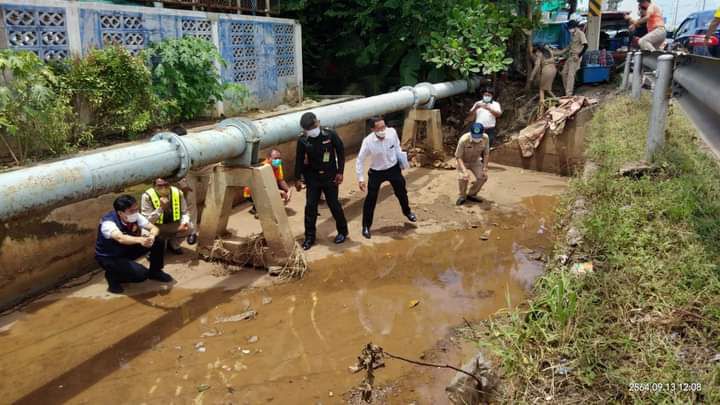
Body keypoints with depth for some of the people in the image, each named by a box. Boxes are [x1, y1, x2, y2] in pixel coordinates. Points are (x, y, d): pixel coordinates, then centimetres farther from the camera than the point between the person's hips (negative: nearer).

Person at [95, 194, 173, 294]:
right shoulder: (108, 222, -33)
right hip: (108, 257, -7)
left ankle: (155, 272, 12)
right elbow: (120, 238, -52)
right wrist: (140, 240, -70)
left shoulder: (135, 216, -14)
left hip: (126, 249, 7)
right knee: (142, 274, -26)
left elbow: (154, 228, -15)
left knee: (158, 241, -10)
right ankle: (112, 276, 0)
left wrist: (152, 236, -40)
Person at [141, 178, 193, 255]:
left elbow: (184, 212, 0)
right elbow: (146, 221, -22)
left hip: (173, 225, 3)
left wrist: (184, 222, -24)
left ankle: (173, 244, 10)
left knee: (190, 227, -21)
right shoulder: (147, 196, -21)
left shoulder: (178, 193, -13)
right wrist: (161, 208, -36)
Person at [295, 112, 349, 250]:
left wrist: (340, 172, -6)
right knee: (310, 207, 1)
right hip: (312, 178, 2)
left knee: (334, 205, 5)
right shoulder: (303, 140, -8)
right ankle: (309, 237, 13)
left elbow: (340, 152, -4)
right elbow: (299, 159, 2)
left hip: (330, 177, -2)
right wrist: (298, 178, 4)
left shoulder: (330, 135, -13)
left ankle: (342, 231, 26)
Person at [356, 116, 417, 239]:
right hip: (376, 172, -3)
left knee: (401, 192, 21)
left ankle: (407, 211, 52)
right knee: (371, 199, 1)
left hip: (394, 168, 3)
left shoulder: (392, 132, -20)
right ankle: (366, 226, 18)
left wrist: (401, 159, 2)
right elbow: (360, 160, -16)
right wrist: (360, 178, -17)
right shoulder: (368, 141, -27)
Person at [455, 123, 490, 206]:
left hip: (475, 161, 4)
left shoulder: (486, 138, -23)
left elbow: (486, 154, -9)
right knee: (463, 178, -27)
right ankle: (462, 196, -1)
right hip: (463, 161, -4)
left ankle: (471, 194, 8)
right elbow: (458, 157, -25)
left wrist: (484, 169, -13)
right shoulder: (463, 140, -34)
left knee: (483, 177, -14)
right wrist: (464, 171, -35)